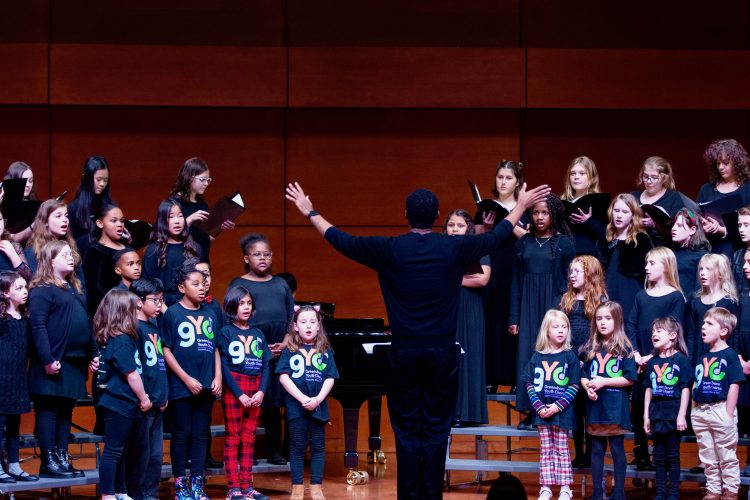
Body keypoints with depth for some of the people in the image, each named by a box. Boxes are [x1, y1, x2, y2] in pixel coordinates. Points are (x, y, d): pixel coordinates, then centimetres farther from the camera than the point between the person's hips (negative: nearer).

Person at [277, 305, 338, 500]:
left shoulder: (325, 351, 6)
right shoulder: (289, 350, 1)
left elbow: (330, 379, 2)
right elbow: (284, 377, -6)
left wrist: (318, 399, -14)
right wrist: (302, 398, -16)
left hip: (318, 406, 2)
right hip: (296, 406, -2)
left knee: (318, 447, 6)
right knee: (297, 447, 4)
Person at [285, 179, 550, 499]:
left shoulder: (389, 249, -5)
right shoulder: (454, 249, -4)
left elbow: (341, 240, 6)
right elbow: (497, 236, 11)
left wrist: (310, 212, 21)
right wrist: (521, 206, 28)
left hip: (404, 353, 0)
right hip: (442, 353, 0)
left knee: (406, 431, 5)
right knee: (436, 430, 5)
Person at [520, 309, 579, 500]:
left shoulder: (570, 357, -2)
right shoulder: (537, 357, 4)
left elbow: (574, 386, -6)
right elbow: (529, 383, 2)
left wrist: (557, 406, -15)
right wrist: (539, 406, -10)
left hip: (562, 411, -2)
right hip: (542, 411, 2)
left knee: (561, 449, 2)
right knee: (545, 449, 6)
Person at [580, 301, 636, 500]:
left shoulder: (624, 348, -4)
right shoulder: (590, 348, 8)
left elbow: (629, 379, -9)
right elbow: (583, 376, 10)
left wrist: (603, 381, -15)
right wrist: (588, 387, -12)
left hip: (616, 406, -4)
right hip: (595, 405, 4)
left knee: (617, 449, 2)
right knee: (597, 449, 9)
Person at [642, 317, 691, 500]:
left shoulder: (681, 360, -6)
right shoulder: (652, 362, 9)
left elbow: (685, 389, -7)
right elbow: (649, 389, 13)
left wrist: (681, 416, -11)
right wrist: (646, 415, 10)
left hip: (674, 415, -5)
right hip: (657, 414, 5)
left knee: (673, 456, 1)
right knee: (659, 456, 8)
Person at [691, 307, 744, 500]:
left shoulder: (729, 355, -8)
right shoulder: (702, 358, 12)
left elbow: (734, 386, -12)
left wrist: (729, 414, -15)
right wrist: (694, 411, 10)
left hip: (720, 410, -7)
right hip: (700, 412, 7)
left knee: (727, 456, 1)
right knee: (708, 457, 12)